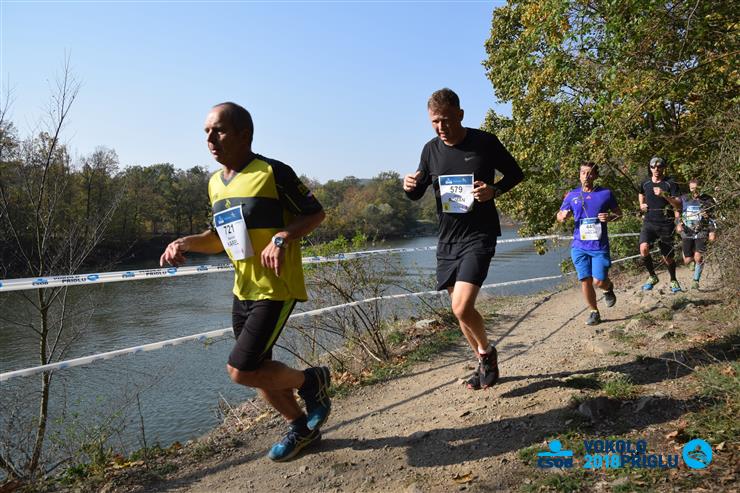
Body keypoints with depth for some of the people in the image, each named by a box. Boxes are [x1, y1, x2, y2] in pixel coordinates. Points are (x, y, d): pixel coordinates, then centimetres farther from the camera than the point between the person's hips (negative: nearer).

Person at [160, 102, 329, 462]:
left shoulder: (272, 172, -14)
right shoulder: (215, 183, 9)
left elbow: (315, 213, -8)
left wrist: (283, 237, -24)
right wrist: (186, 243, 0)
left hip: (275, 289, -8)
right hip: (243, 291, 8)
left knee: (242, 371, -14)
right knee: (259, 371, 15)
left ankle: (311, 381, 13)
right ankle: (301, 428, 37)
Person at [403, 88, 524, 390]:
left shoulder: (485, 143, -9)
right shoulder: (431, 149, 3)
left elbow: (516, 174, 3)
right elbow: (417, 194, 12)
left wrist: (494, 190, -17)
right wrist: (410, 187, -12)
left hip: (479, 235, -5)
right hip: (447, 238, 5)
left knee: (462, 308, -18)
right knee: (459, 309, 12)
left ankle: (485, 350, 13)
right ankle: (484, 363, 33)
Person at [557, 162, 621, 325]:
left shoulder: (606, 193, 1)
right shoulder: (572, 195, 5)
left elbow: (619, 213, 11)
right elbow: (559, 216, 13)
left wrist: (610, 217, -12)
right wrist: (562, 216, -11)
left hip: (600, 246, -1)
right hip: (579, 246, 2)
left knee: (599, 281, -6)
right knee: (585, 281, 1)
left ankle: (608, 288, 31)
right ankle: (594, 312, 20)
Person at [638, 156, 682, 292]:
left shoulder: (670, 184, -4)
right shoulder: (645, 184, 5)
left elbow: (679, 206, -13)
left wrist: (664, 195, -26)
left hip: (666, 225, -1)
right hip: (649, 223, 1)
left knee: (668, 258, 7)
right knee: (644, 249, -25)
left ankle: (673, 280, 36)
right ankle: (652, 277, -3)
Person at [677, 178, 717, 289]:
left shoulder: (707, 200, -1)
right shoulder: (683, 199, 2)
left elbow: (712, 217, 7)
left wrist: (712, 231, 0)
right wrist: (678, 223, -8)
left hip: (701, 232, -2)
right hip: (687, 233, 2)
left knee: (698, 258, -17)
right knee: (687, 261, 2)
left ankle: (696, 280, 1)